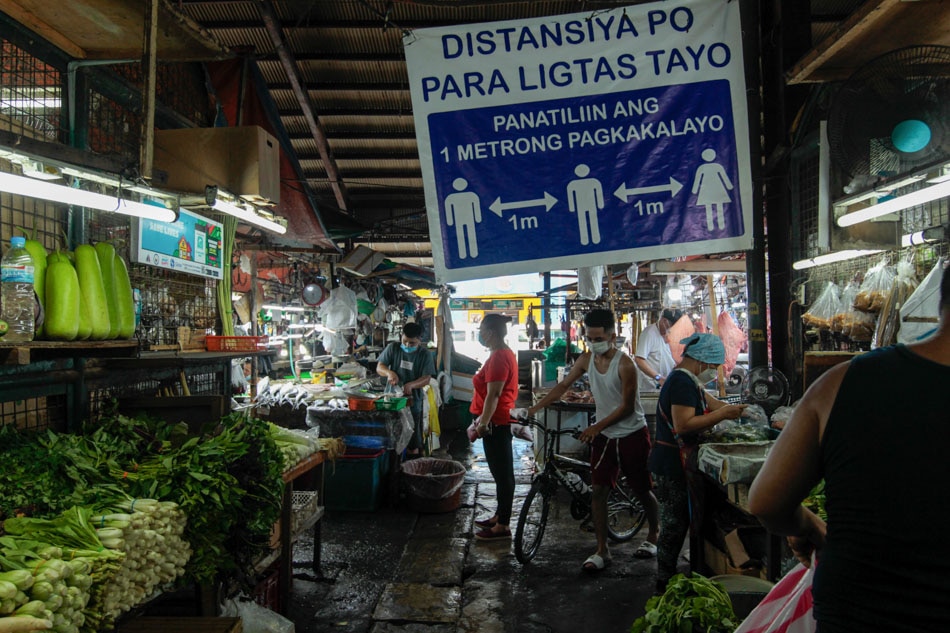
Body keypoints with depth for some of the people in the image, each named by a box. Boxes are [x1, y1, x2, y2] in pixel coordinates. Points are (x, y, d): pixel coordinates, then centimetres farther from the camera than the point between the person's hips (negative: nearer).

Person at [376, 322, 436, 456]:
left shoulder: (425, 354, -3)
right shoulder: (393, 348, 0)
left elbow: (426, 378, -9)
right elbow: (379, 367, 0)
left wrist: (411, 385, -27)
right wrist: (389, 372, -22)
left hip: (413, 399, -1)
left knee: (413, 438, 8)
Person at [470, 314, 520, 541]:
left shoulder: (498, 357, -19)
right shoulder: (505, 353, 13)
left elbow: (493, 395, -24)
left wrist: (483, 424, -22)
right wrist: (483, 421, 25)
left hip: (496, 423, -10)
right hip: (501, 421, 10)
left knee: (502, 473, -3)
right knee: (502, 472, 17)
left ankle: (503, 526, 4)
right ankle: (500, 516, 28)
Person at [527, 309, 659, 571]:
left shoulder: (624, 364, -20)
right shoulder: (586, 360, -4)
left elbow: (627, 407, -18)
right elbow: (563, 386, 2)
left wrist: (597, 426, -23)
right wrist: (534, 408, -3)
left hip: (632, 434, -4)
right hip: (604, 435, 5)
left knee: (642, 490, 10)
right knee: (598, 490, -1)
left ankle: (653, 536, 36)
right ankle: (601, 550, 8)